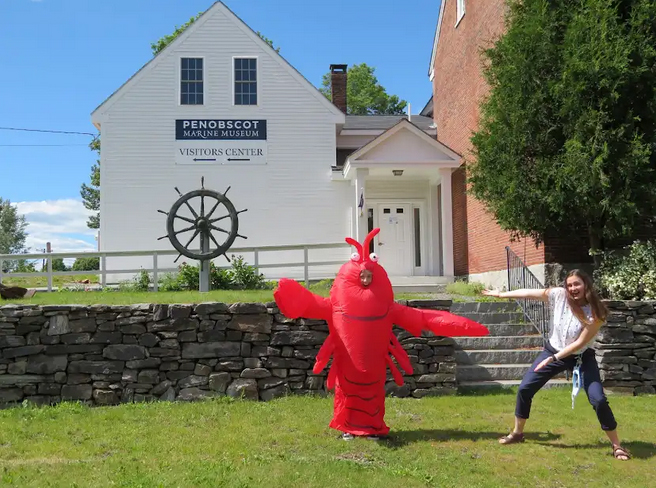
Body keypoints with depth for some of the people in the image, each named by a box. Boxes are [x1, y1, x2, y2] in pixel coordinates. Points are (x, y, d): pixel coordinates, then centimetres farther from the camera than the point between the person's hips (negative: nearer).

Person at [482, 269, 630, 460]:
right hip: (553, 351, 3)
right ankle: (517, 433, 20)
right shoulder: (559, 295, -16)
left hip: (581, 358, -3)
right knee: (525, 389, 1)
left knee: (599, 400, -14)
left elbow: (580, 343, -23)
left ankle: (617, 445, 4)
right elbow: (529, 293, -7)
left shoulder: (595, 312, -23)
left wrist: (553, 359, -26)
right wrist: (501, 294, -1)